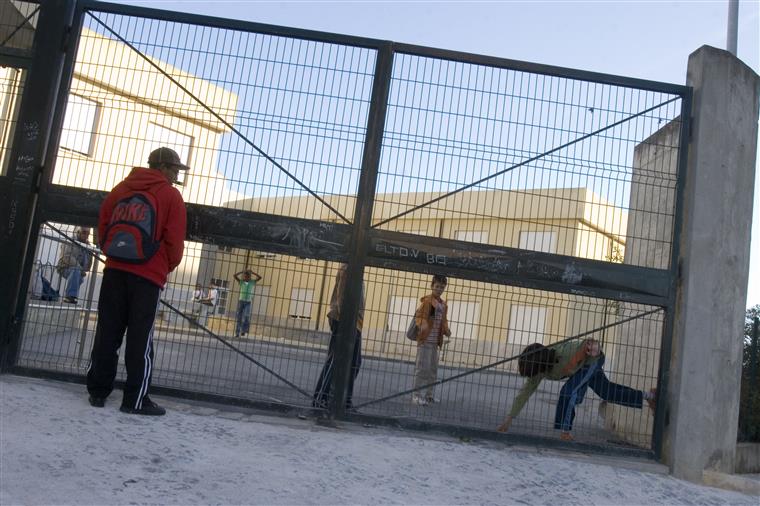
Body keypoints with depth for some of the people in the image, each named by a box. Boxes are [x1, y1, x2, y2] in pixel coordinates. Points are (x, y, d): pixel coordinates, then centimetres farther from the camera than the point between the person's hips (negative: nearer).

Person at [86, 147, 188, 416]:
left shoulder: (121, 188, 12)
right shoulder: (170, 195, -3)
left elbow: (102, 225, 13)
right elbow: (174, 241, -6)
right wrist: (168, 266, 10)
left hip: (115, 270, 5)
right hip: (148, 274, -5)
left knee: (108, 332, 9)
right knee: (140, 338, -1)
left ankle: (97, 391, 14)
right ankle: (136, 399, 1)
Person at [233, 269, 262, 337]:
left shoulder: (252, 282, 7)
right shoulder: (241, 282, 4)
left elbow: (260, 277, -2)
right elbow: (234, 275, -6)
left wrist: (252, 272, -1)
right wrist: (242, 272, -3)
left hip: (248, 302, 0)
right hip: (241, 301, 0)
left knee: (246, 316, -19)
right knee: (238, 318, 1)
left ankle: (244, 330, -10)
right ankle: (237, 333, 6)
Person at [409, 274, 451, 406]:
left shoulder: (443, 304, 15)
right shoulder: (427, 300, -7)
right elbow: (419, 315, -16)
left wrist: (446, 330, 3)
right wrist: (422, 324, -35)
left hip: (435, 341, 8)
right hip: (425, 339, -8)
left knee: (433, 369, 14)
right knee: (423, 367, -8)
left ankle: (428, 395, 25)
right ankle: (416, 395, -1)